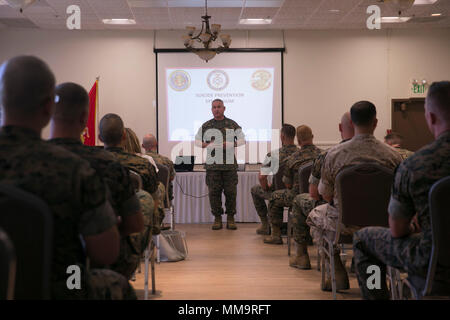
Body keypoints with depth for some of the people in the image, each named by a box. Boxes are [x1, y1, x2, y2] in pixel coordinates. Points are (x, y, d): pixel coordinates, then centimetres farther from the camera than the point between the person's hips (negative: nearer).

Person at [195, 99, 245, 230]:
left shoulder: (232, 125, 9)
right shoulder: (206, 126, 11)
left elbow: (242, 140, 7)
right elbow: (197, 141, 13)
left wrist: (230, 144, -11)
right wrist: (208, 145, -6)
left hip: (230, 165, 0)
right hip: (212, 165, 1)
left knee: (231, 192, -1)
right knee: (214, 192, 0)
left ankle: (230, 218, 9)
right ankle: (217, 218, 9)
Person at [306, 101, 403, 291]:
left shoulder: (335, 154, -13)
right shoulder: (392, 155, -10)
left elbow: (325, 195, -4)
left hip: (345, 223, -2)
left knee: (315, 215, 29)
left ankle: (339, 274, 23)